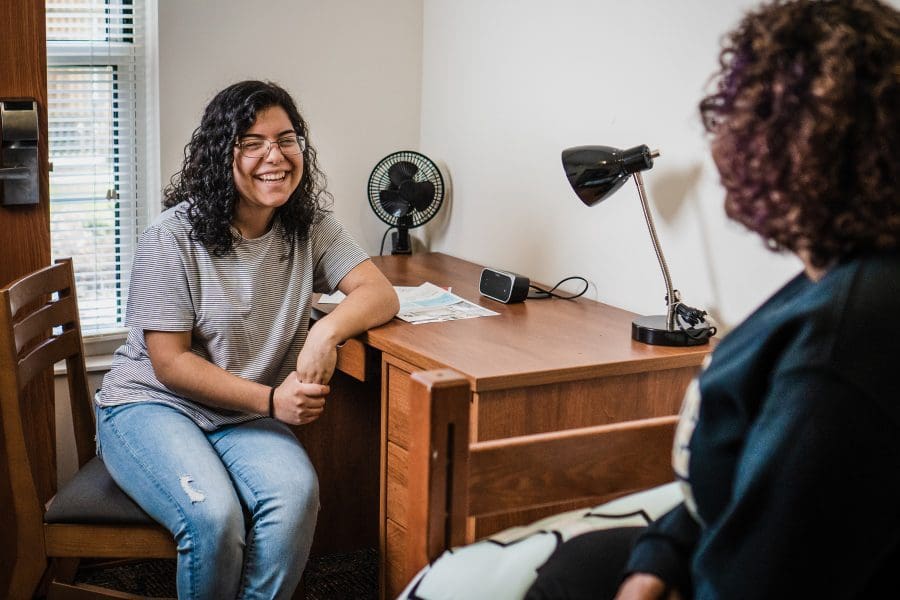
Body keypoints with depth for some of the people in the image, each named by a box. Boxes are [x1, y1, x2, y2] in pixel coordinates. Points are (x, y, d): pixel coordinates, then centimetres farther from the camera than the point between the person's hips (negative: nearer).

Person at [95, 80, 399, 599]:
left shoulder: (310, 227, 1)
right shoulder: (174, 236, -13)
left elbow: (380, 293, -8)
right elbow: (170, 365, -13)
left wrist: (327, 330, -30)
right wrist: (271, 399, -21)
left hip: (247, 418, 4)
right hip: (152, 402, -3)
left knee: (296, 496, -29)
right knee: (213, 515, -31)